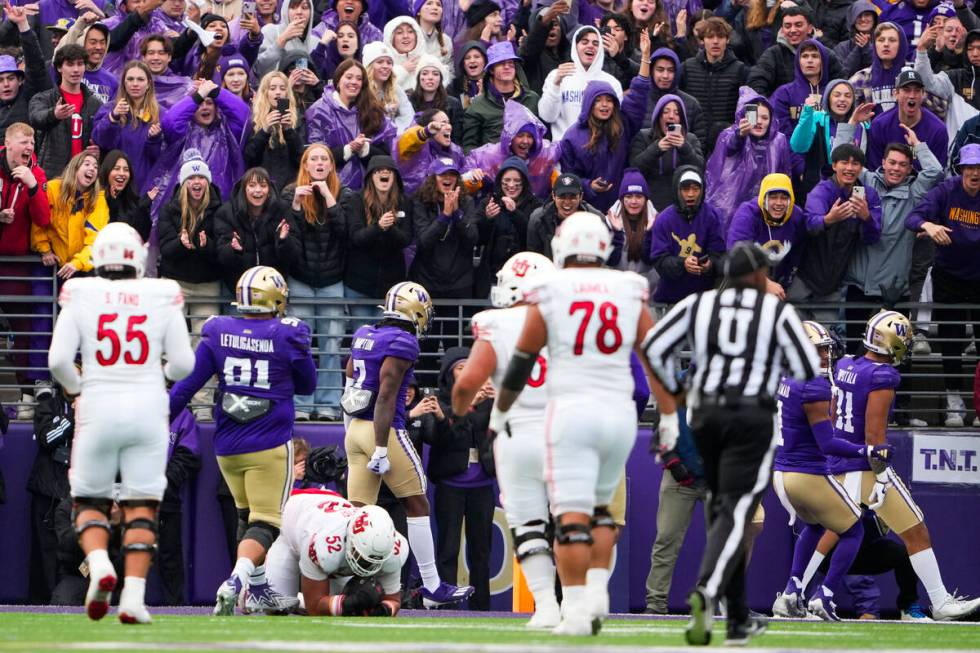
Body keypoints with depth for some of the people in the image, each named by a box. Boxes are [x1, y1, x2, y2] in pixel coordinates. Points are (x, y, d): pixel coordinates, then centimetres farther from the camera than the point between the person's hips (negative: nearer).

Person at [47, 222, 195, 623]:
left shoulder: (80, 296, -3)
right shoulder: (162, 297, -1)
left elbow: (58, 360, -8)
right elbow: (183, 364, 0)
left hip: (99, 409, 0)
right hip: (147, 408, 0)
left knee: (89, 500, 14)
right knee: (142, 507, 6)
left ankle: (99, 563, -15)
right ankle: (133, 597, -6)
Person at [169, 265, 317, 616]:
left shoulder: (218, 333, -1)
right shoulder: (287, 336, -8)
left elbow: (188, 384, -1)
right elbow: (306, 385, 9)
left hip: (227, 445, 4)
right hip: (269, 446, -4)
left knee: (247, 515, 23)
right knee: (265, 523, -4)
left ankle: (258, 590, 27)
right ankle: (235, 583, -28)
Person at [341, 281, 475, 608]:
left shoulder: (363, 336, 12)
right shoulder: (403, 343, -12)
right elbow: (386, 396, -18)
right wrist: (381, 450, -19)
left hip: (355, 429, 7)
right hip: (385, 431, -7)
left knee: (358, 511, 7)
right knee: (417, 504, 4)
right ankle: (432, 587, 8)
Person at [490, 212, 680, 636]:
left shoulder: (548, 297, 0)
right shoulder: (629, 295, 8)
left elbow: (520, 364, 5)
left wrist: (499, 412, 20)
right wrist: (669, 416, 17)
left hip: (571, 411, -4)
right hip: (619, 412, 4)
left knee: (572, 517, -5)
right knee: (600, 509, 21)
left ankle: (576, 611, -12)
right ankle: (598, 592, 7)